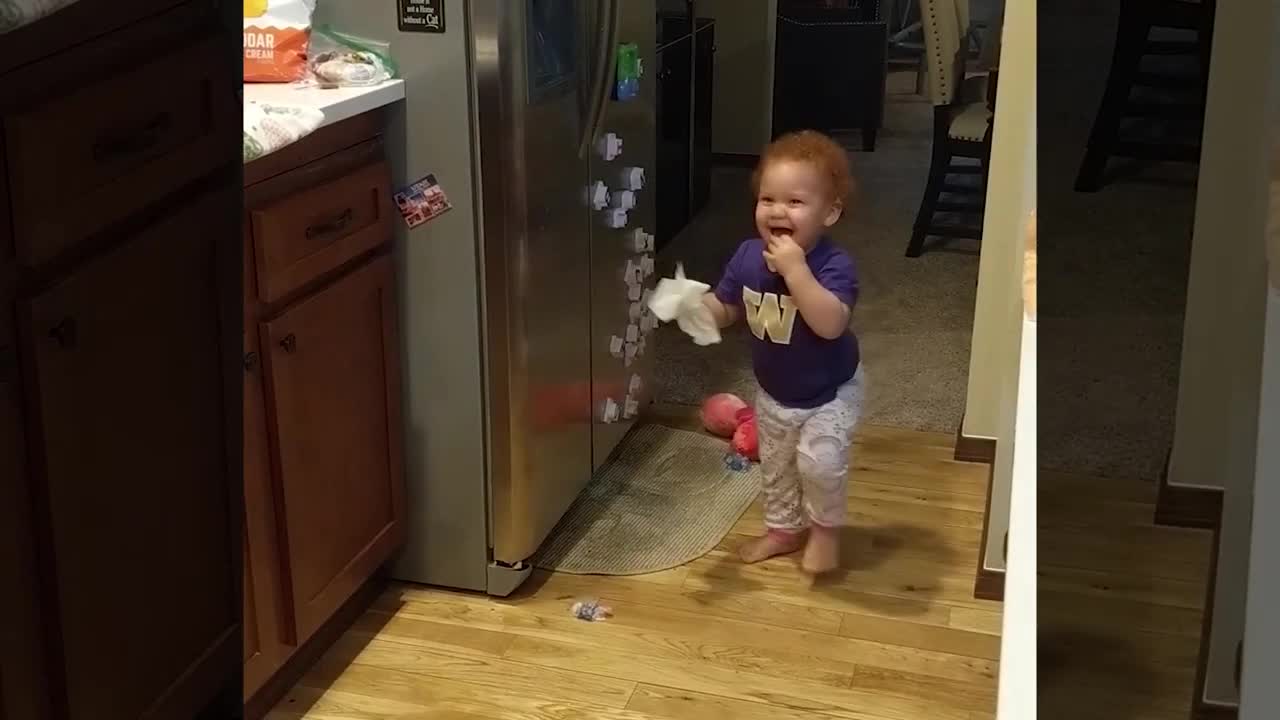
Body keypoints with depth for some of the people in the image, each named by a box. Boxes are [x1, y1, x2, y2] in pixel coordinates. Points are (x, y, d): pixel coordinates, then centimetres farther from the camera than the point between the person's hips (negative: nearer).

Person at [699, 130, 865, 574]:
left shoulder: (833, 266, -30)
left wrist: (795, 269, -47)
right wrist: (696, 304, -22)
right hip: (773, 393, 6)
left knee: (819, 461, -22)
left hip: (829, 393, -6)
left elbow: (831, 324, -45)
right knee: (775, 465, 20)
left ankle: (826, 527, 7)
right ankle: (784, 528, 45)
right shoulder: (748, 257, -13)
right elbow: (724, 310, 0)